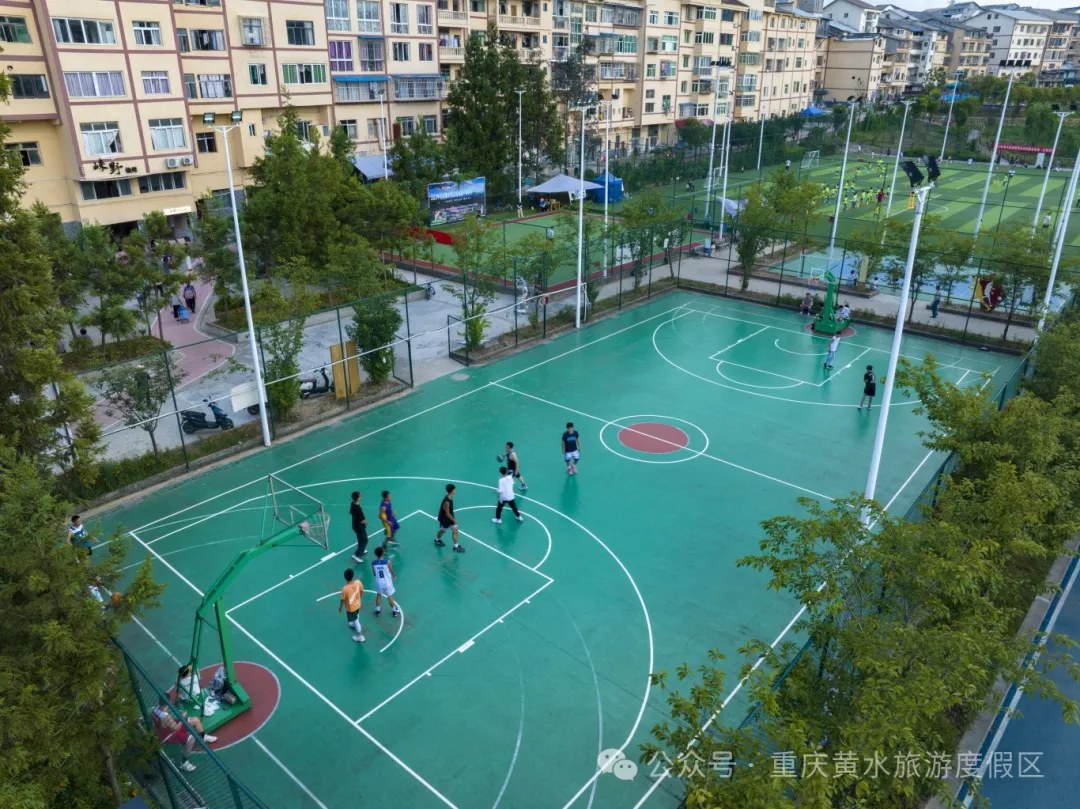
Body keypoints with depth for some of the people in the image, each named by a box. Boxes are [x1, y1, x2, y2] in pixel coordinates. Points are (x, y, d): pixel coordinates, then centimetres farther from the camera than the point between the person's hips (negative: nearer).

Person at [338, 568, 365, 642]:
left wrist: (340, 607, 0)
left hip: (350, 607, -4)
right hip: (357, 604, 5)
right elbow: (361, 591, -5)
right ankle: (354, 625, 64)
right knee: (356, 616, 34)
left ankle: (360, 636, 33)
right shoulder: (358, 582, -25)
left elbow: (343, 600, -20)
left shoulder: (345, 589, -37)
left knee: (355, 620, 17)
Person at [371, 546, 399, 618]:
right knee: (390, 596, 16)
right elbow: (391, 571, -6)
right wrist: (394, 576, 16)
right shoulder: (387, 562, -24)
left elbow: (374, 573, -2)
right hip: (387, 582, -2)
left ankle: (377, 610, 39)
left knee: (378, 595, 26)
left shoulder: (373, 563, -17)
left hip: (379, 582, 2)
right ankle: (394, 611, 34)